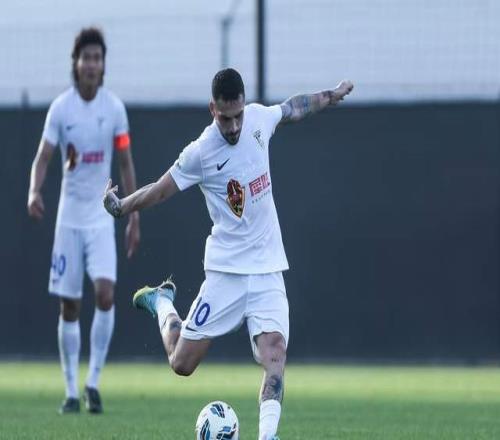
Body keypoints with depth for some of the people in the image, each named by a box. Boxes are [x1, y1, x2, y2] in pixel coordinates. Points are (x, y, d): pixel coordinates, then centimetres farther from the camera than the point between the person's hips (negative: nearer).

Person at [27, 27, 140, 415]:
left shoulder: (115, 108, -2)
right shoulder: (60, 108, -4)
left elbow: (126, 163, 5)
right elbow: (43, 157, -7)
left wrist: (134, 217, 3)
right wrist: (35, 192, -28)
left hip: (101, 217, 0)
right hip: (69, 217, 0)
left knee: (105, 293, -18)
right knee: (69, 305, 2)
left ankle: (94, 380, -6)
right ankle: (71, 390, 11)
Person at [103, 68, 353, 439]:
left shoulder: (259, 117, -2)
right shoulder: (201, 152, -14)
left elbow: (292, 108, 20)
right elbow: (162, 189, -3)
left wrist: (332, 96, 32)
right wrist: (120, 206, -16)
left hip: (268, 271, 3)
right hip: (226, 270, -3)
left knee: (275, 352, -19)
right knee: (182, 363, 4)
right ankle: (161, 302, 33)